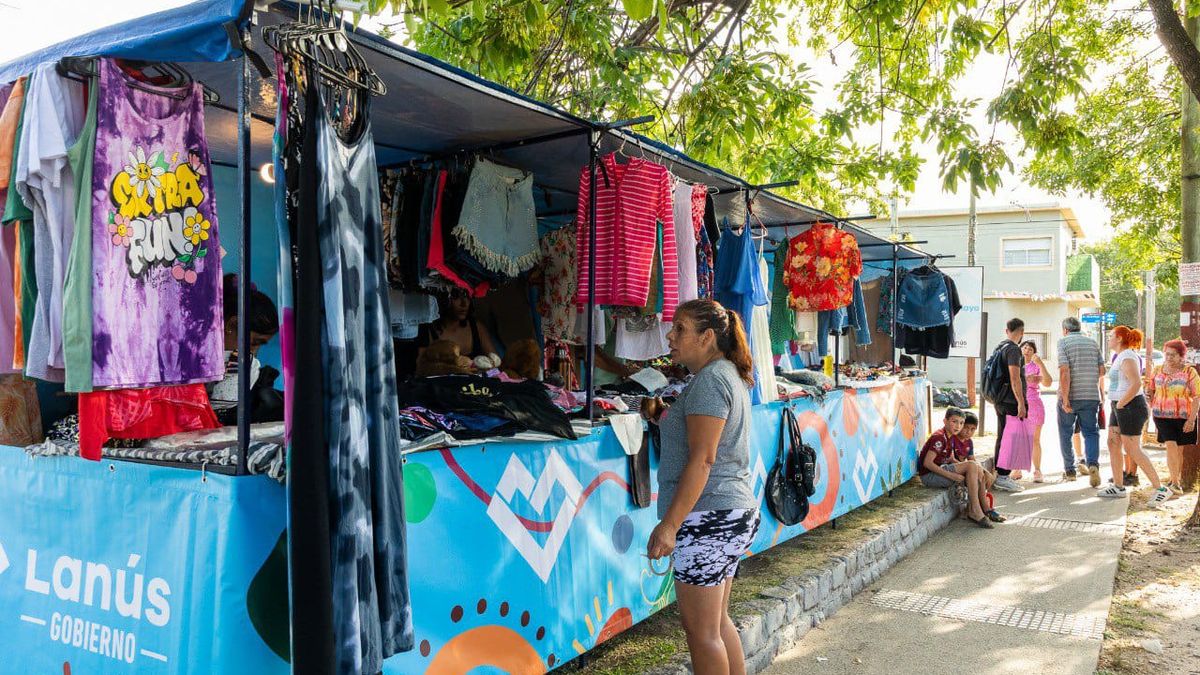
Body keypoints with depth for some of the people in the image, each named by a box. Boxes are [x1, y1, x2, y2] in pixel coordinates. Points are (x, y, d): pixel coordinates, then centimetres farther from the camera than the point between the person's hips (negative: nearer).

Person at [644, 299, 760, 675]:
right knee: (718, 622, 18)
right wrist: (665, 419, 13)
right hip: (735, 510, 10)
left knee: (701, 630, -1)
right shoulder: (729, 374, 16)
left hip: (709, 516, -10)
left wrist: (669, 525, -21)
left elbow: (702, 458, -21)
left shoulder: (709, 379, -15)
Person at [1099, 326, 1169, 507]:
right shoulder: (1122, 356, 15)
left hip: (1130, 407, -10)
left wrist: (1119, 404, -20)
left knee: (1132, 450, -7)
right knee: (1113, 444, 10)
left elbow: (1136, 384, -28)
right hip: (1121, 408, 10)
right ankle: (1118, 487, 16)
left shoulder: (1127, 357, -17)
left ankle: (1160, 489, -1)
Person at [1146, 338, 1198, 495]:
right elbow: (1150, 391, 17)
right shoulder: (1158, 370, 5)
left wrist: (1191, 419, -12)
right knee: (1171, 445, -11)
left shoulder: (1189, 371, -4)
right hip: (1162, 416, 1)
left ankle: (1174, 479, 23)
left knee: (1178, 449, 8)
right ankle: (1175, 482, -5)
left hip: (1183, 417, -1)